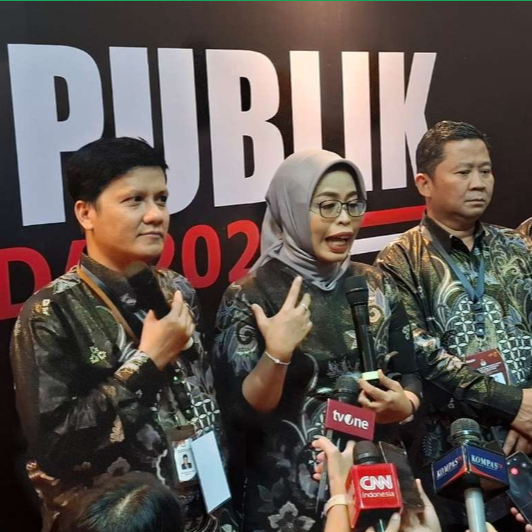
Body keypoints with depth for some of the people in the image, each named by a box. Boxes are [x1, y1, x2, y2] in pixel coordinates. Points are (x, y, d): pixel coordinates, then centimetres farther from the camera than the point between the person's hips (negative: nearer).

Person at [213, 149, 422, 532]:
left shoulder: (377, 286, 1)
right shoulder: (249, 296, -12)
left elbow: (409, 375, 6)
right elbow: (242, 415, -14)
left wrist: (404, 405, -14)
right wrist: (276, 354, -29)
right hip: (291, 495, -4)